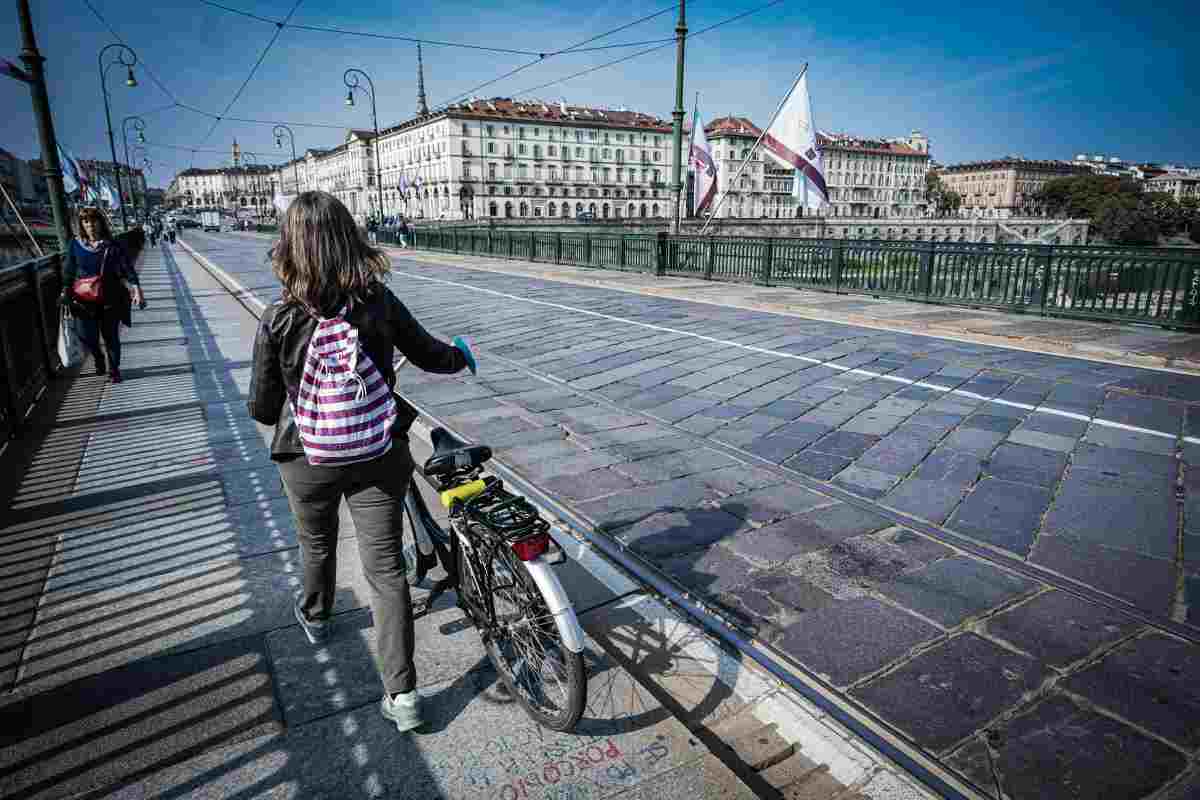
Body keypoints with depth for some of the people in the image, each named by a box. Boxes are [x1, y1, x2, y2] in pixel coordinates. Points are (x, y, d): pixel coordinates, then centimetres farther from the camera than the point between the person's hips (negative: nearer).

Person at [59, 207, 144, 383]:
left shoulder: (112, 246, -3)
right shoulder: (76, 245, 2)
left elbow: (127, 269, -11)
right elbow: (68, 272, 9)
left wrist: (136, 289, -24)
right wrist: (66, 294, 4)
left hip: (110, 300, -1)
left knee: (111, 336, 7)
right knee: (87, 336, -6)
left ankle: (114, 369, 26)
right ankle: (98, 359, 26)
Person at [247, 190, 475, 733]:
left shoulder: (278, 320, -14)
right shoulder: (379, 301, -12)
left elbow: (261, 408, -7)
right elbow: (428, 355, 2)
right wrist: (461, 355, 24)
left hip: (308, 460, 0)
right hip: (378, 455, 0)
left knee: (317, 544, 28)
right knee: (386, 566, 7)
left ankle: (315, 616, 57)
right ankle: (402, 694, 9)